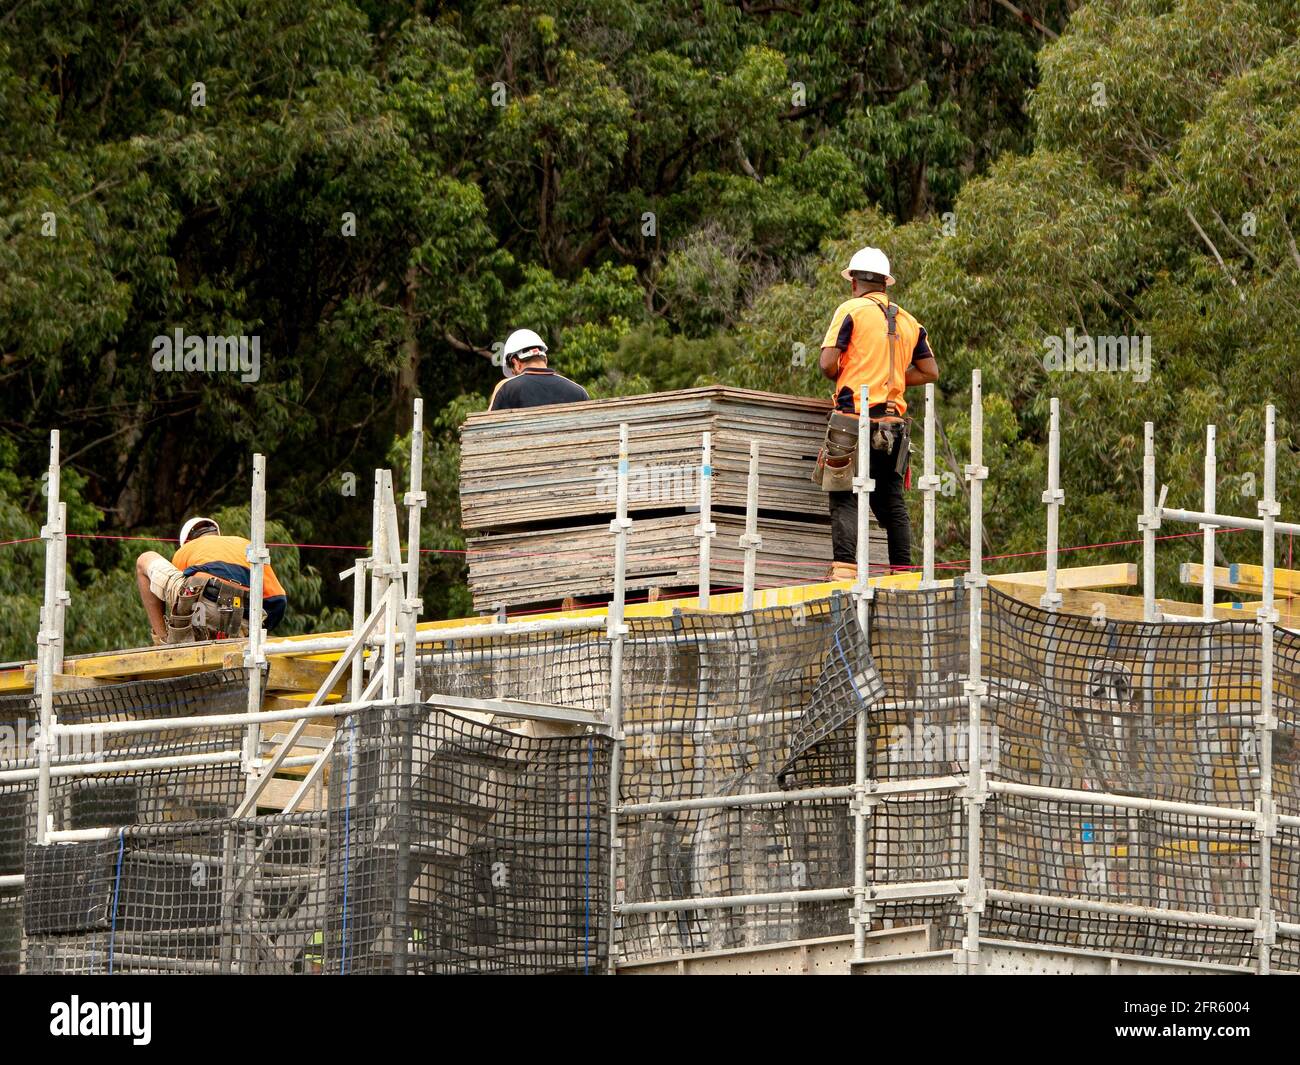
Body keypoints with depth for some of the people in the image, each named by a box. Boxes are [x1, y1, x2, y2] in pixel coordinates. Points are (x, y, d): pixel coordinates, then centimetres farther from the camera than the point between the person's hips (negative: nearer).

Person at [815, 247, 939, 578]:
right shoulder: (908, 322, 14)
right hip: (893, 422, 5)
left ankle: (845, 566, -20)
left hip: (854, 417, -5)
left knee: (845, 499, -7)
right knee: (891, 500, 13)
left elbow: (827, 363, -10)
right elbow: (930, 372, 15)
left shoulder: (851, 310, -3)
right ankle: (903, 571, 11)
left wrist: (842, 378, 11)